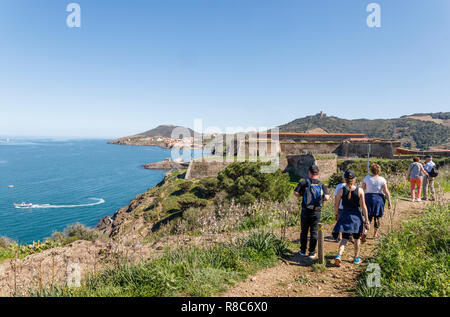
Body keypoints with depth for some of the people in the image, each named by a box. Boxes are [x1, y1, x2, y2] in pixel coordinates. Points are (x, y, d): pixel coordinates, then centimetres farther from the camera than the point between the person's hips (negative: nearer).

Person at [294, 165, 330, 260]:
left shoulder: (304, 182, -4)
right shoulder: (322, 185, 1)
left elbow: (296, 193, -10)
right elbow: (326, 197, -8)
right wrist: (321, 198, 14)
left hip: (306, 211, -1)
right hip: (316, 212, 1)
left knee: (304, 231, 13)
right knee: (314, 232, 9)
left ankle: (303, 251, 23)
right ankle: (312, 253, 13)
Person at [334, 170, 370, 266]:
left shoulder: (341, 191, -8)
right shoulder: (360, 191, -9)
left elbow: (336, 205, -2)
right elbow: (363, 206, -7)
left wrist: (336, 214, 15)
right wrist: (366, 219, 0)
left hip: (345, 215, 0)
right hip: (356, 216, 0)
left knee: (344, 238, 9)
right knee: (356, 238, 18)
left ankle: (339, 255, -11)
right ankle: (356, 258, 31)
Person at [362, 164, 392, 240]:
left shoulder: (367, 178, -2)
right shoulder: (382, 179, -3)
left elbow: (363, 189, 0)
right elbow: (386, 192, -5)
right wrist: (389, 202, 0)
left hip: (368, 197, 0)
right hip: (379, 198, 0)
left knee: (368, 216, 6)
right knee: (378, 216, 14)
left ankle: (365, 232, -13)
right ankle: (375, 233, 26)